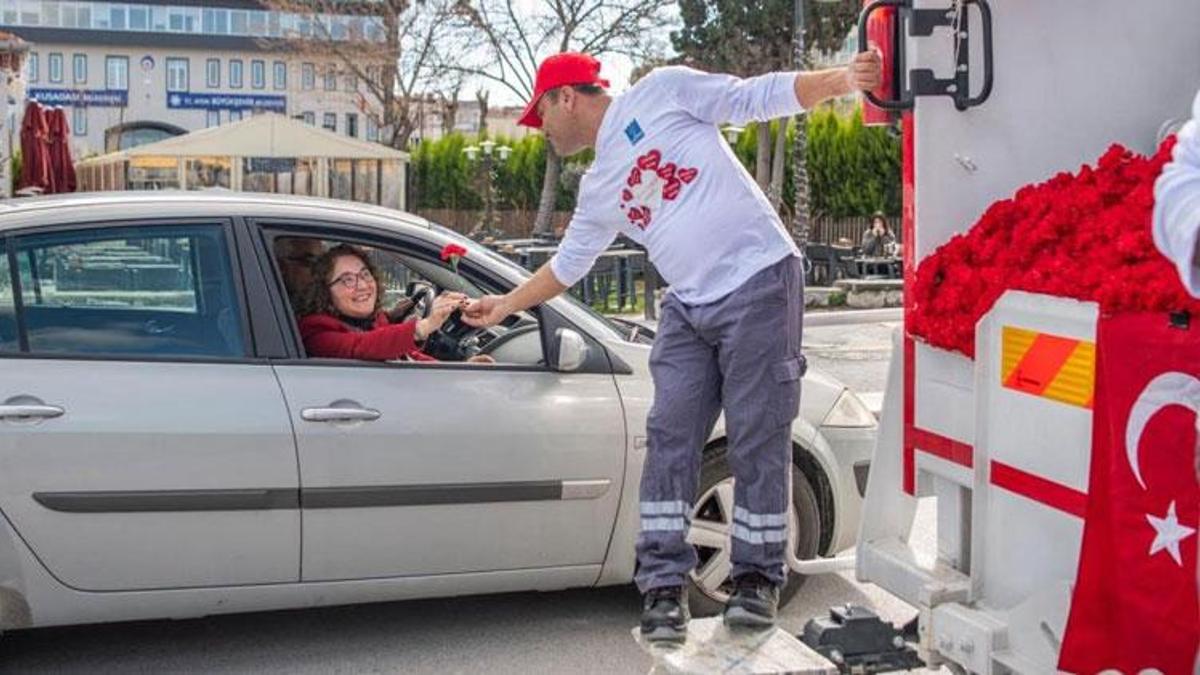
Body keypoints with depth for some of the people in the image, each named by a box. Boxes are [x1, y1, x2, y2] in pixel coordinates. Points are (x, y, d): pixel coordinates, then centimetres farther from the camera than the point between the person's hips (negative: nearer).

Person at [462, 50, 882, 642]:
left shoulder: (661, 93, 1)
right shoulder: (598, 189, 20)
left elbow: (758, 97, -2)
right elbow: (569, 263, 31)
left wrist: (838, 81, -14)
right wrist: (505, 305, 35)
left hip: (759, 285, -6)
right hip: (688, 309, 7)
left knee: (757, 443, -3)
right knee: (669, 439, -1)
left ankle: (757, 577, 10)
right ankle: (663, 583, 6)